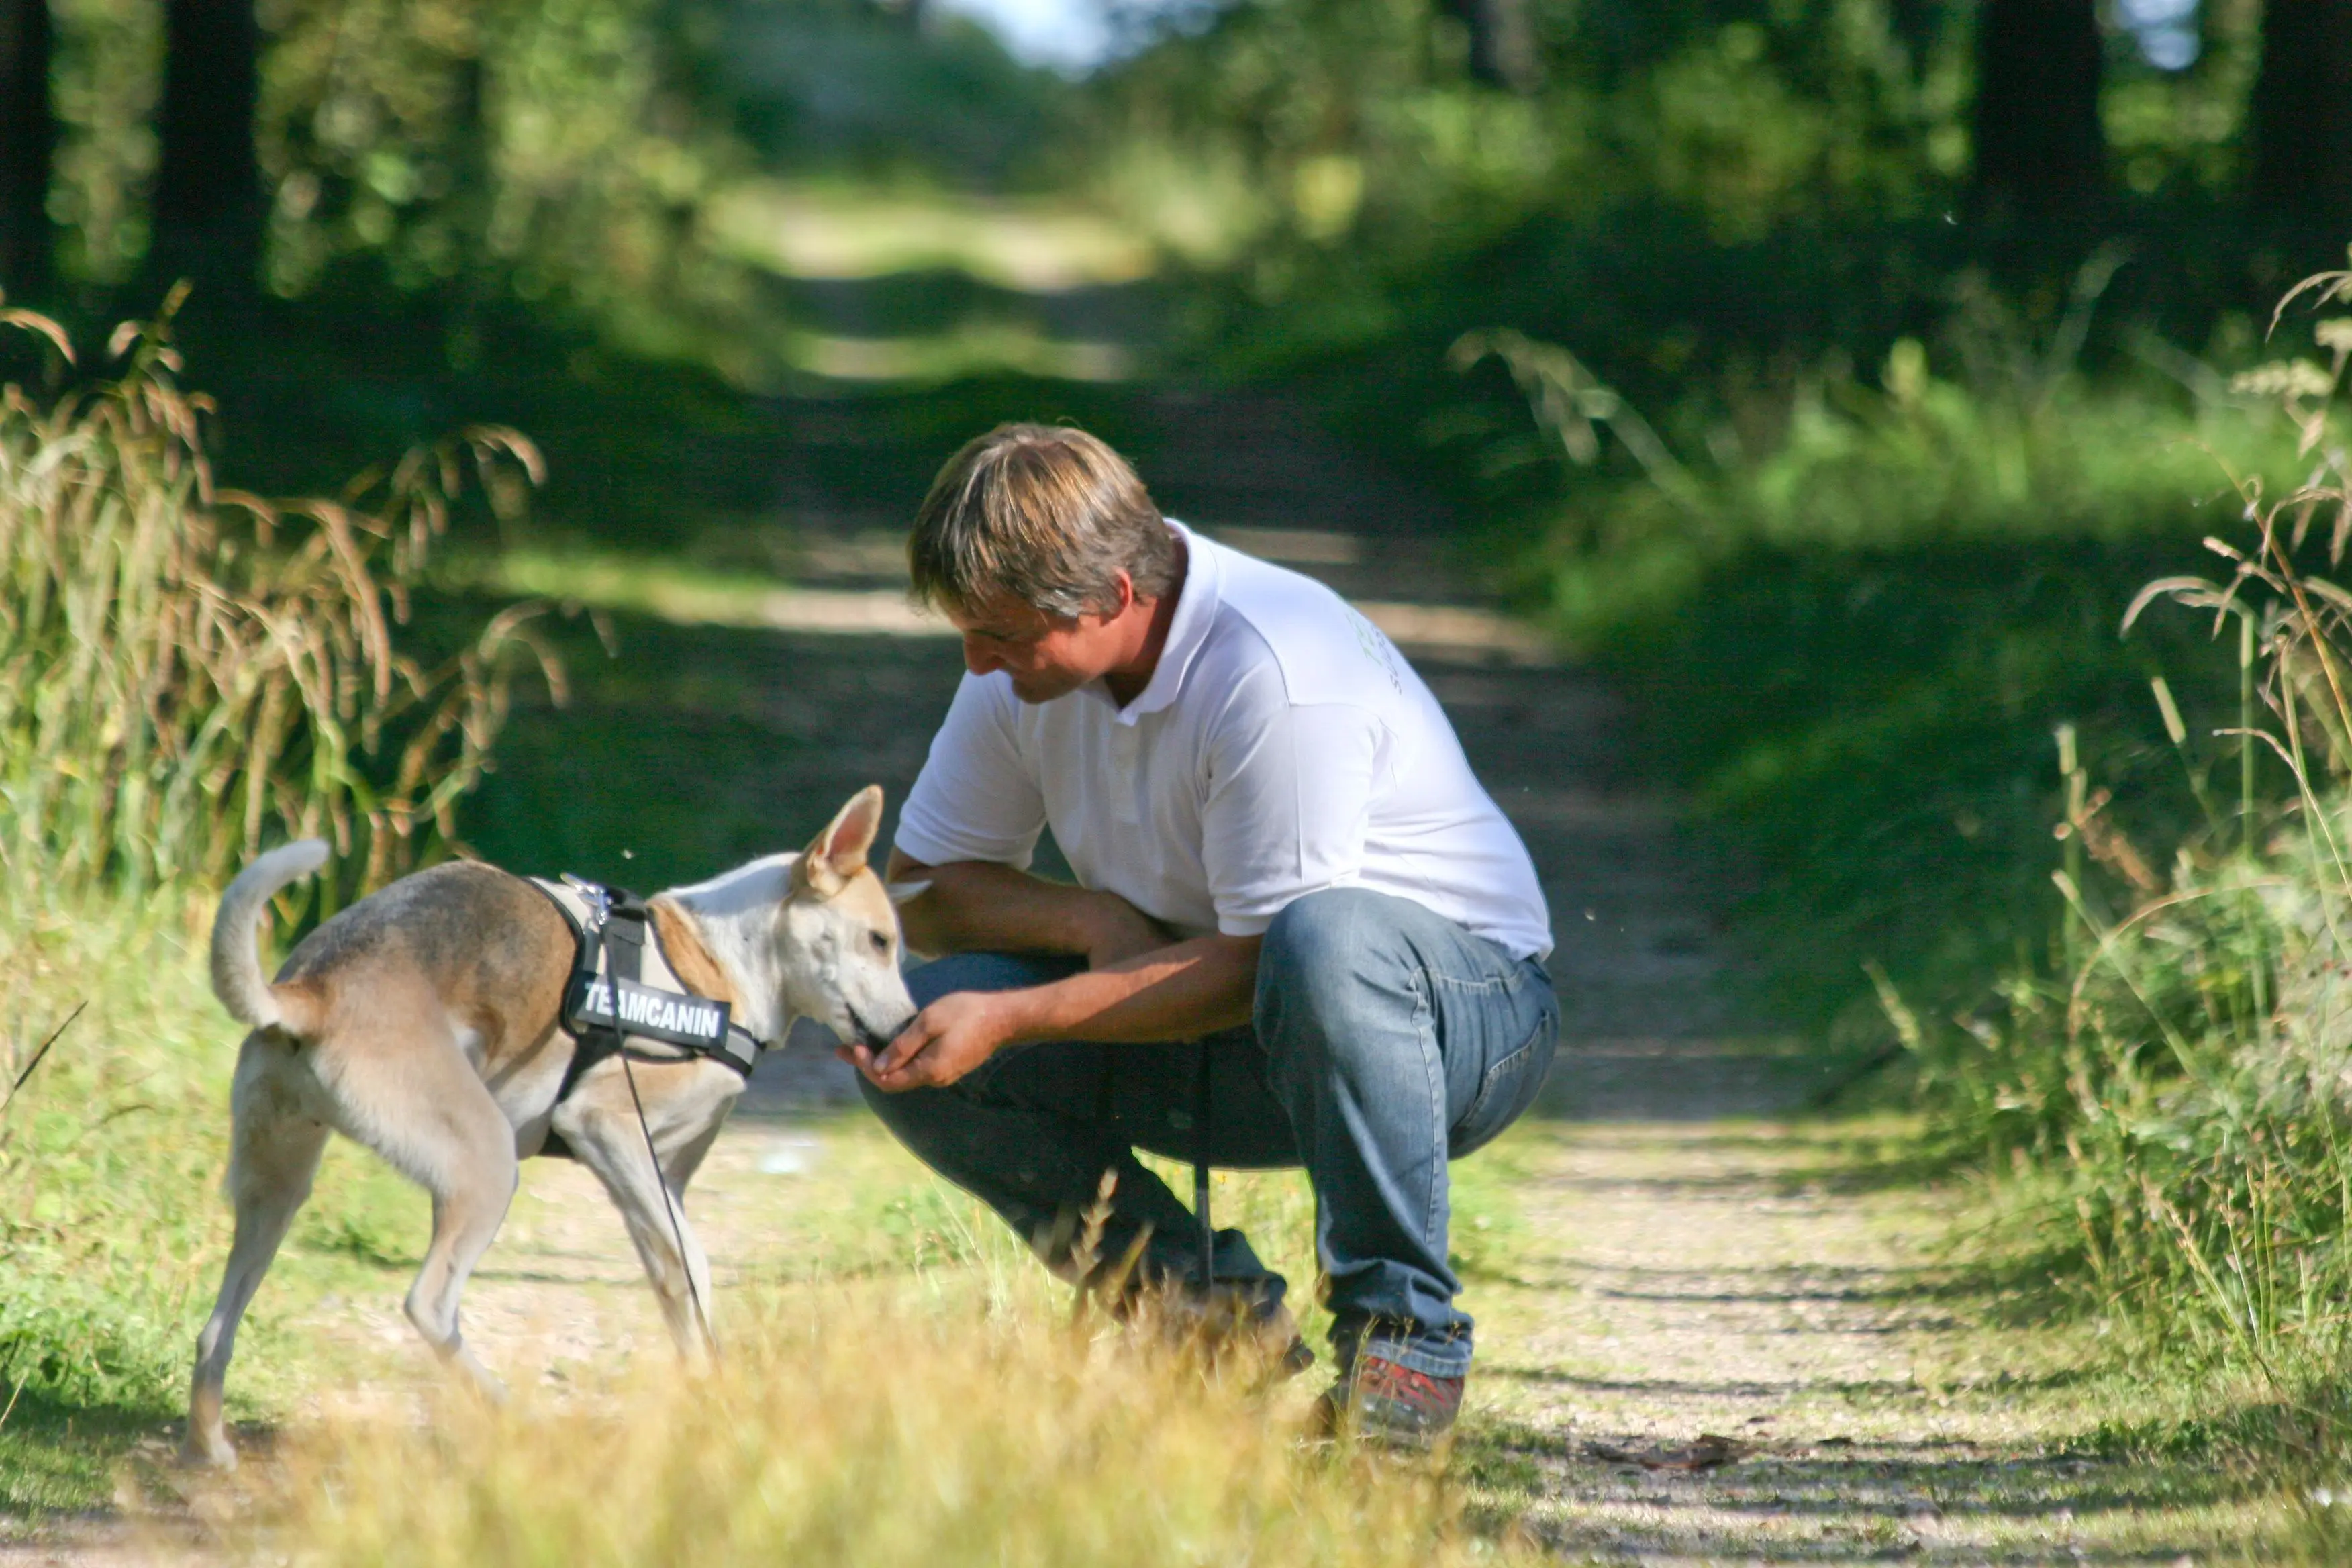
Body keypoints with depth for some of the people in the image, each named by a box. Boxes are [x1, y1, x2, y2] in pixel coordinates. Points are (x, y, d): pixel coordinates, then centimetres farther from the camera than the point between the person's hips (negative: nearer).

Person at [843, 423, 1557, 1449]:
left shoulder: (1277, 675, -27)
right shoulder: (1024, 666, -4)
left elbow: (1254, 965, -26)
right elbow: (919, 890, 4)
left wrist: (1009, 1018, -31)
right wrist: (1092, 922, -16)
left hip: (1469, 1011, -7)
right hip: (1232, 1054, 7)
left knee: (1327, 939, -43)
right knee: (906, 1036, -13)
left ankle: (1404, 1337, -28)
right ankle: (1216, 1314, -7)